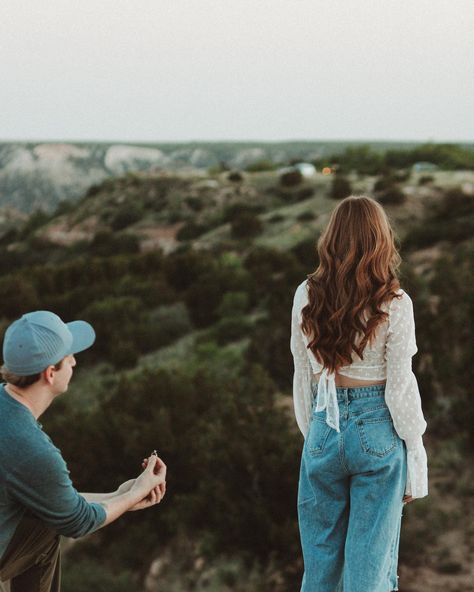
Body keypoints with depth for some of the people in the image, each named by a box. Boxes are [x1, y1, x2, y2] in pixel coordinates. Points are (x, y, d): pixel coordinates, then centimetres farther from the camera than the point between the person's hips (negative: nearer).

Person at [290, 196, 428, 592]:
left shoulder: (307, 296, -2)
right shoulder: (394, 304, -11)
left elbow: (303, 376, 5)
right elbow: (400, 388, -8)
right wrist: (416, 460, 1)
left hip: (324, 427, 3)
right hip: (377, 430, -3)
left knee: (320, 558, 15)